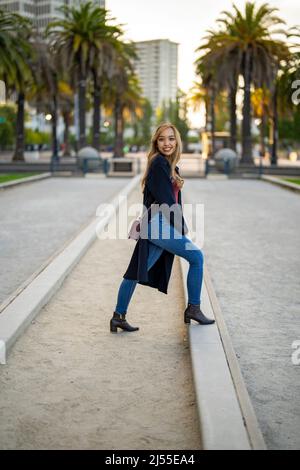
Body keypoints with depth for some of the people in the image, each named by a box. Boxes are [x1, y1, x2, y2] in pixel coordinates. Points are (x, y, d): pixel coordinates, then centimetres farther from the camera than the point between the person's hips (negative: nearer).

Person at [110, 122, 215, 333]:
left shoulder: (170, 165, 18)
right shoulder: (159, 163, -10)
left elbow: (173, 199, 18)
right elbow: (165, 199, -14)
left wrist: (181, 224, 8)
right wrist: (180, 226, -6)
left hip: (162, 226, 9)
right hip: (158, 224, -9)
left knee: (137, 271, 11)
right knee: (196, 256, -3)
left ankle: (119, 317, 17)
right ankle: (193, 309, 6)